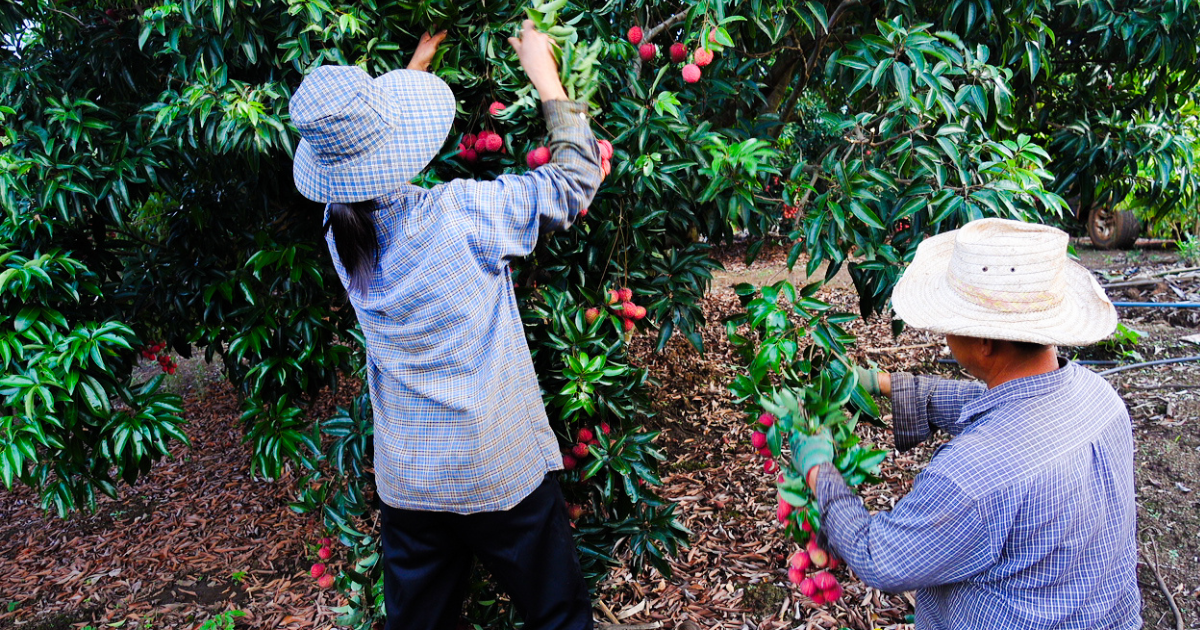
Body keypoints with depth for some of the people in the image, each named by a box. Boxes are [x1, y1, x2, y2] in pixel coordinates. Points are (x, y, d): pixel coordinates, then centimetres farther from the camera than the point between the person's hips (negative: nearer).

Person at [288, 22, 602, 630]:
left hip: (405, 482, 5)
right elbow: (576, 178, -9)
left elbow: (369, 163, 18)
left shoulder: (340, 229, -5)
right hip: (500, 475, -5)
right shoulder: (462, 213, -21)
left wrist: (414, 68, 27)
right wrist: (545, 75, 1)